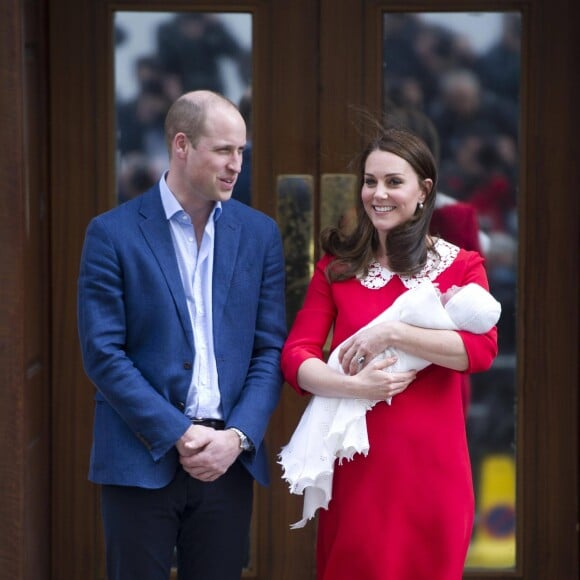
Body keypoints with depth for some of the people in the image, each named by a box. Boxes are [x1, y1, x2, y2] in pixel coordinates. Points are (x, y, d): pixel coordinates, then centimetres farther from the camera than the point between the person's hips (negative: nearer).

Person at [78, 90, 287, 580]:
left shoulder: (259, 234, 8)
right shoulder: (113, 233, -3)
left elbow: (270, 350, 6)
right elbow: (103, 353, -7)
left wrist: (238, 437, -8)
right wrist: (178, 435, -12)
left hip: (228, 458, 3)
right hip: (142, 458, -3)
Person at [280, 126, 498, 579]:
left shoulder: (461, 266, 3)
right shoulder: (337, 266, 6)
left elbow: (482, 349, -14)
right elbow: (296, 355, -3)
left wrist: (391, 333, -20)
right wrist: (352, 386, -21)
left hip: (431, 464, -1)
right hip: (357, 463, 1)